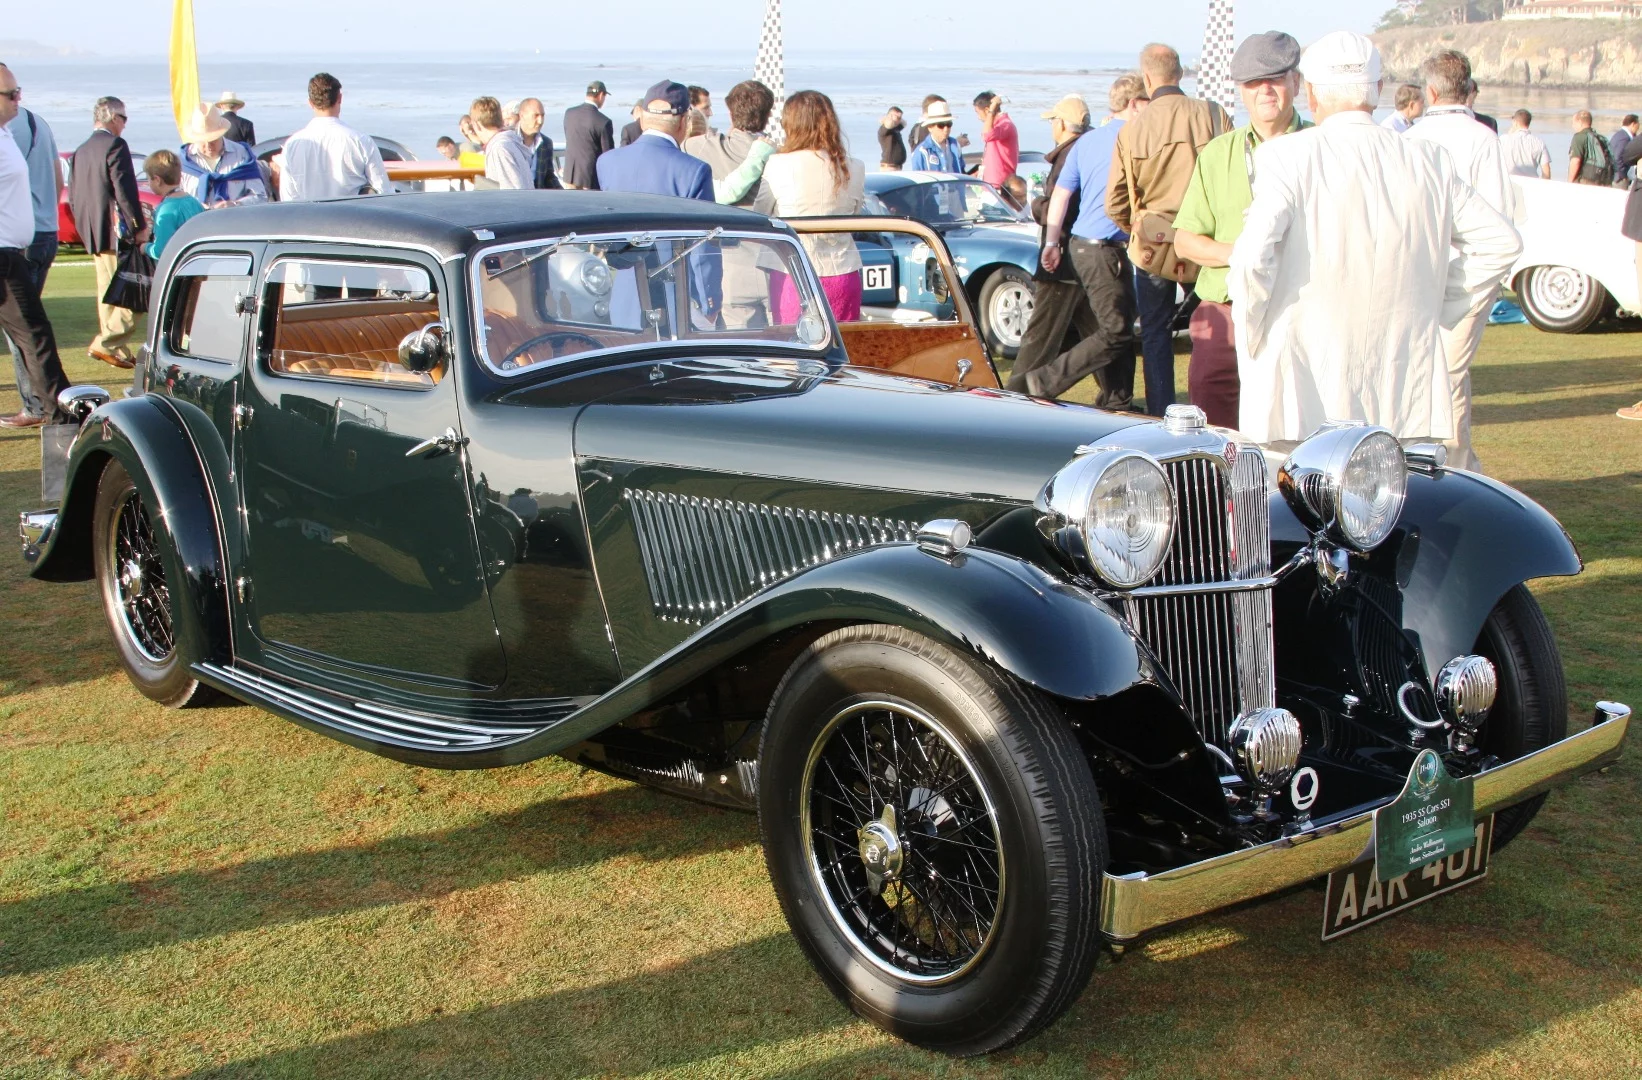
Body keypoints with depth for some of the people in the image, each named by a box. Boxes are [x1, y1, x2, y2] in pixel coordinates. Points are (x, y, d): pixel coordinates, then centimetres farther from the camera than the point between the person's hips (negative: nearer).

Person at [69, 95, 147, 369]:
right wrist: (139, 227, -12)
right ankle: (106, 344, -12)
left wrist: (87, 228, 22)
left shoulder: (81, 151, 15)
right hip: (116, 233, -9)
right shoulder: (115, 145, -11)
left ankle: (118, 353, 15)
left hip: (93, 234, 9)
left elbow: (72, 197, 16)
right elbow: (125, 190, -17)